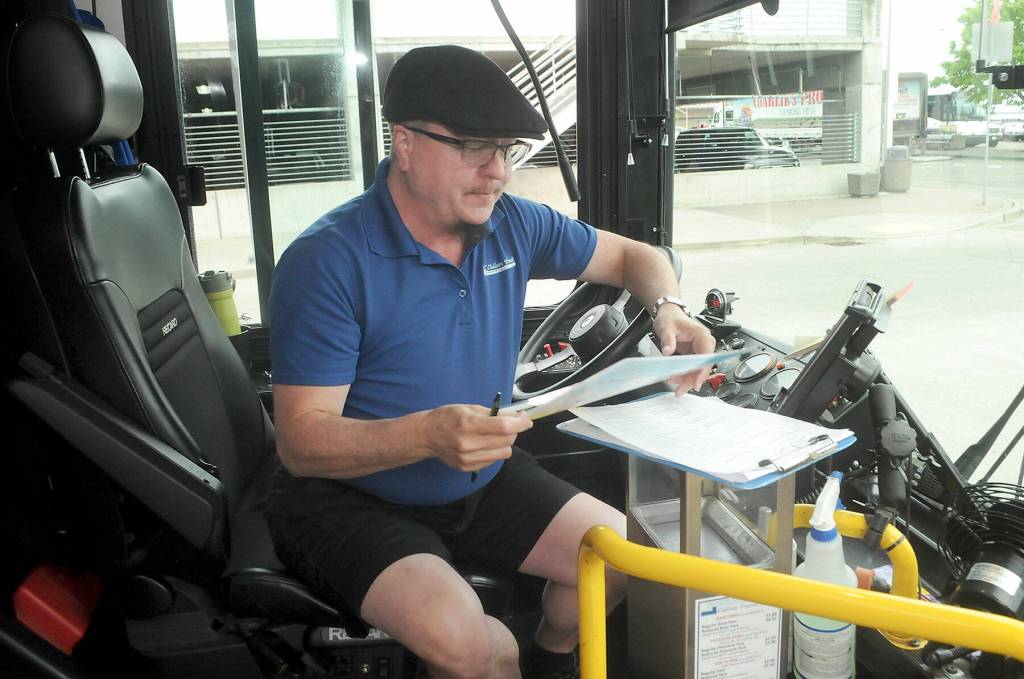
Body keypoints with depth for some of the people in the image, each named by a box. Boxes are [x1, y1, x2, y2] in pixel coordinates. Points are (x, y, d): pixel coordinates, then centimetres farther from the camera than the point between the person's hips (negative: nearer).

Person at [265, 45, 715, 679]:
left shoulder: (513, 224, -3)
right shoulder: (328, 262, -23)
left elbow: (632, 256, 11)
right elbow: (302, 441, -25)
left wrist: (668, 311, -12)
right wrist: (429, 435, -42)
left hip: (485, 480, 6)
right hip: (355, 500, -6)